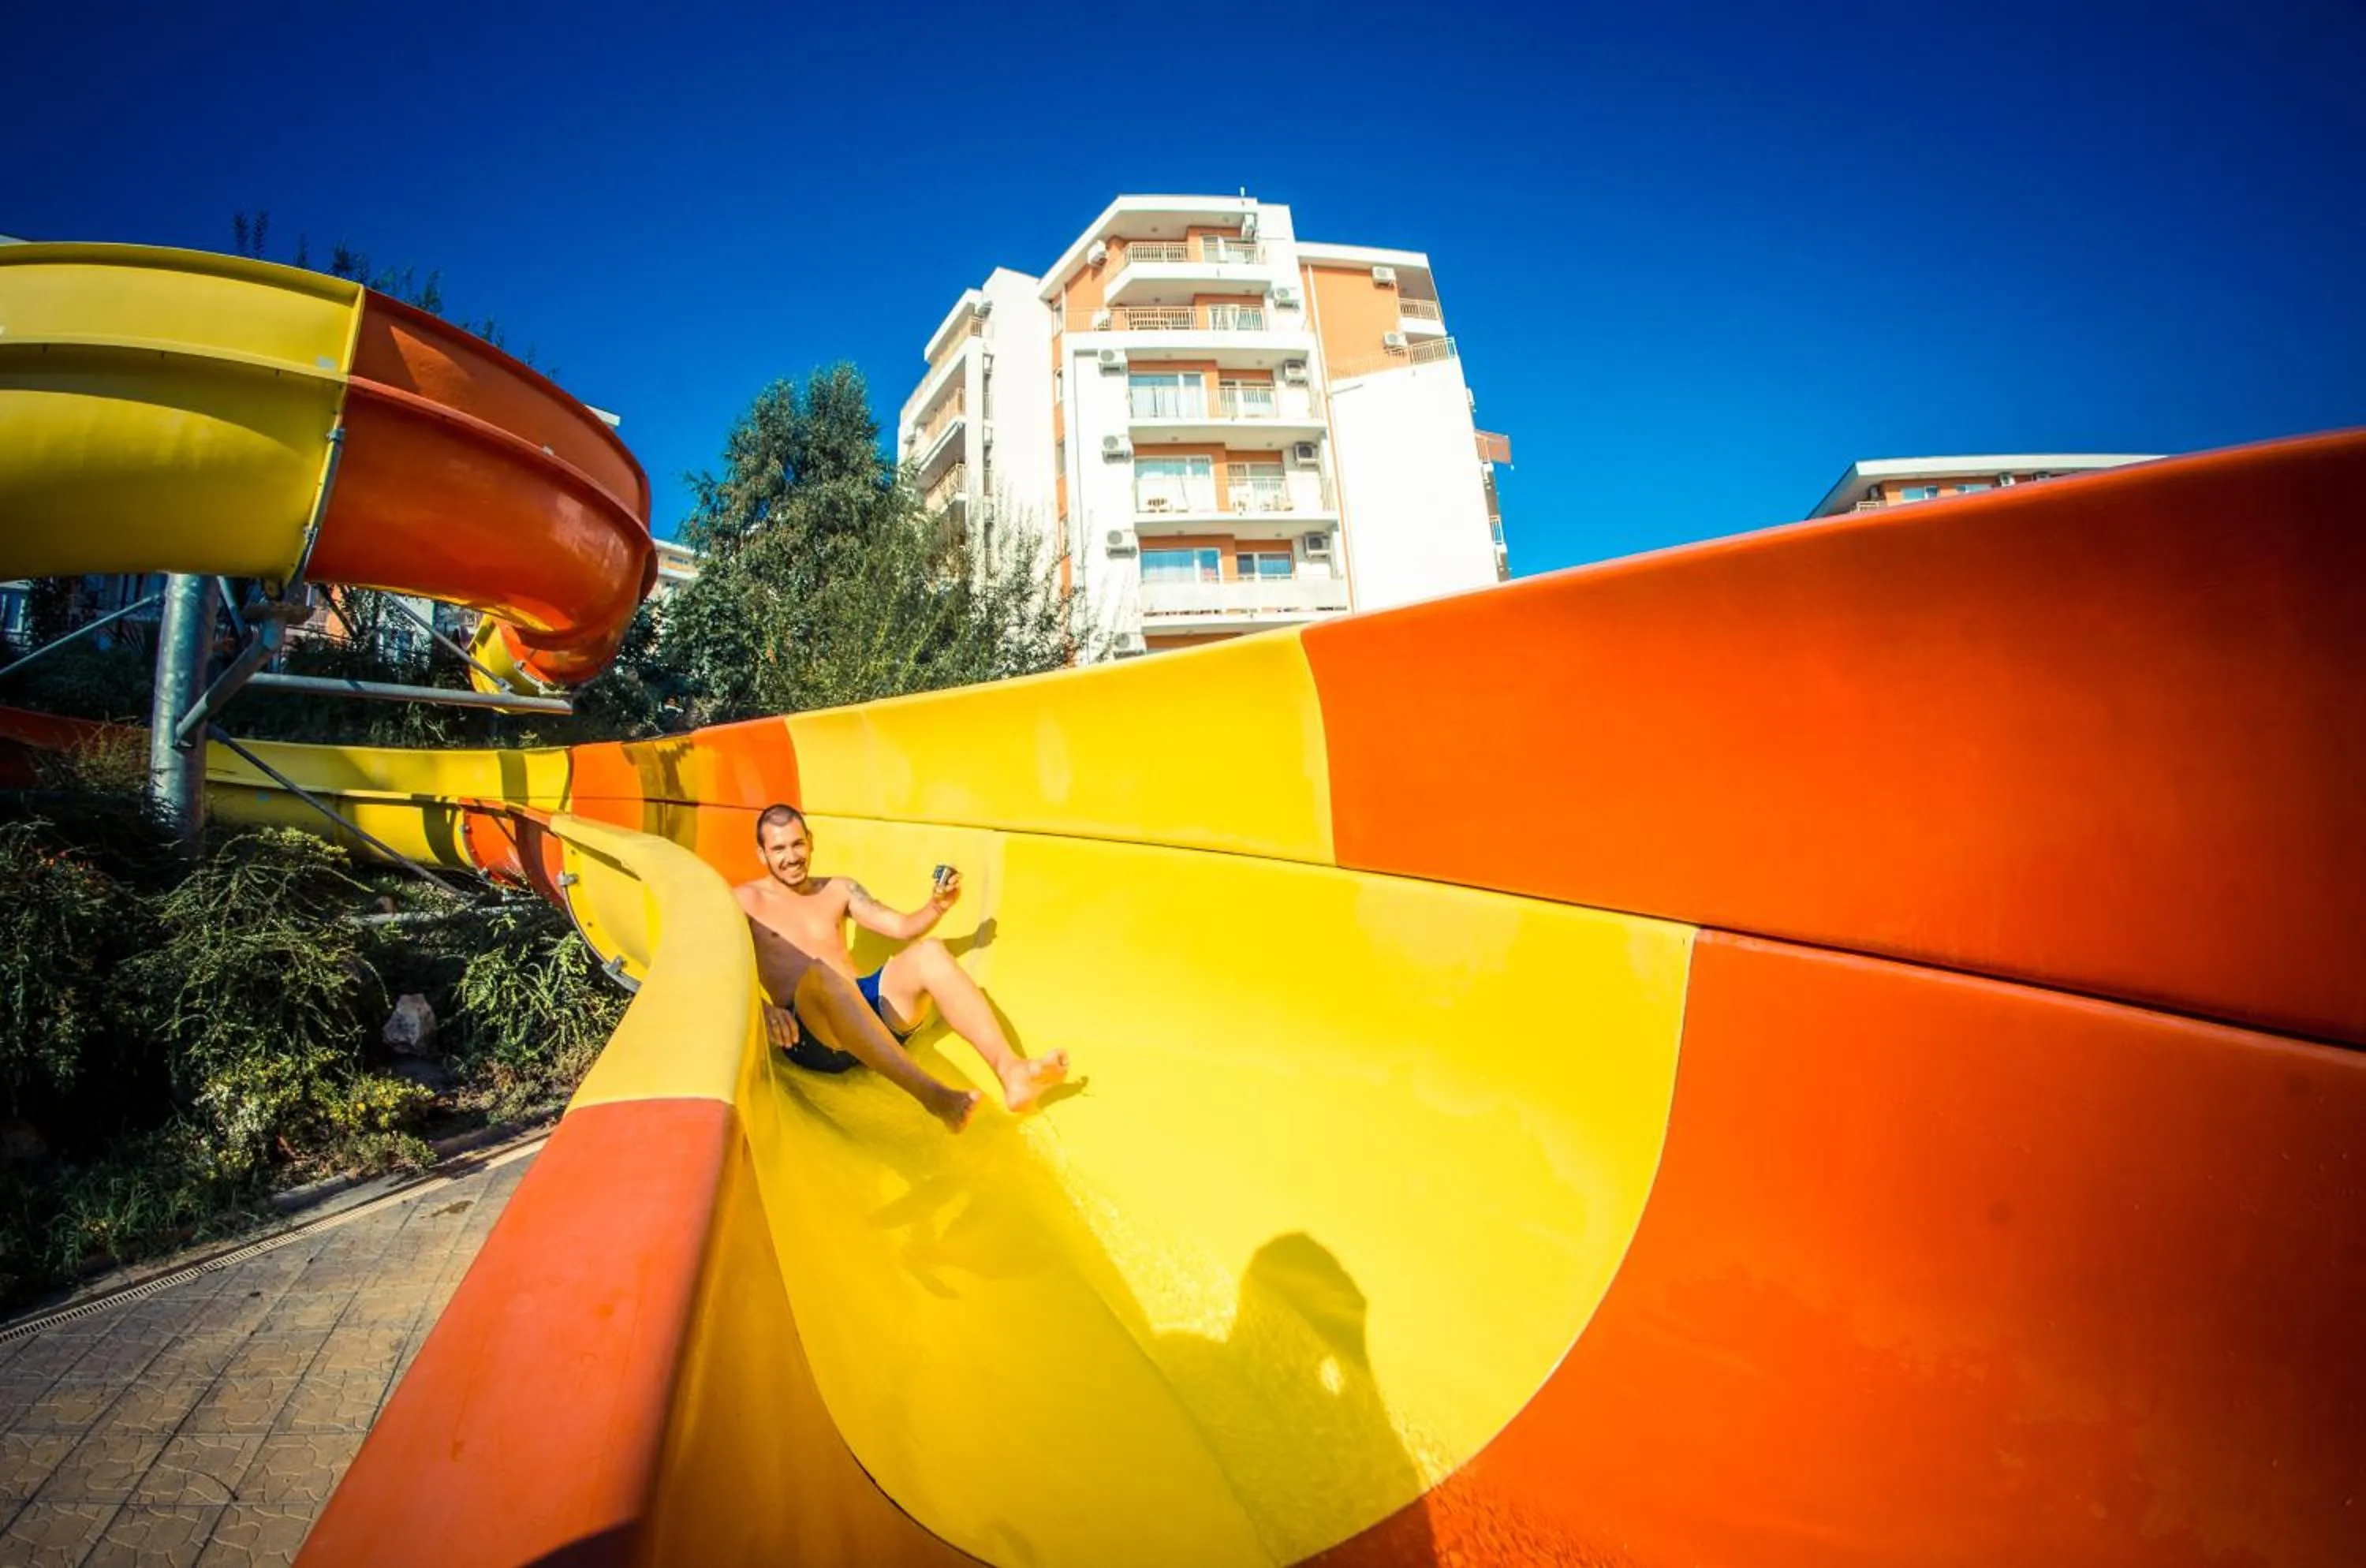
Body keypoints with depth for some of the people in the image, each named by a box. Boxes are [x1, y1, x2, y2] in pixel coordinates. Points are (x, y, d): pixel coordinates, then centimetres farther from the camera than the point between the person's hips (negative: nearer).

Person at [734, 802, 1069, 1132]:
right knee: (821, 973, -38)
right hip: (810, 1032, -4)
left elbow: (904, 928, 18)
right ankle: (933, 1096, -56)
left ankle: (1012, 1073, -43)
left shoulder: (838, 889, 23)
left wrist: (938, 906, -2)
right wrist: (765, 1010, -22)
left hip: (870, 1005, 4)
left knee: (928, 951, -24)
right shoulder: (746, 900, 12)